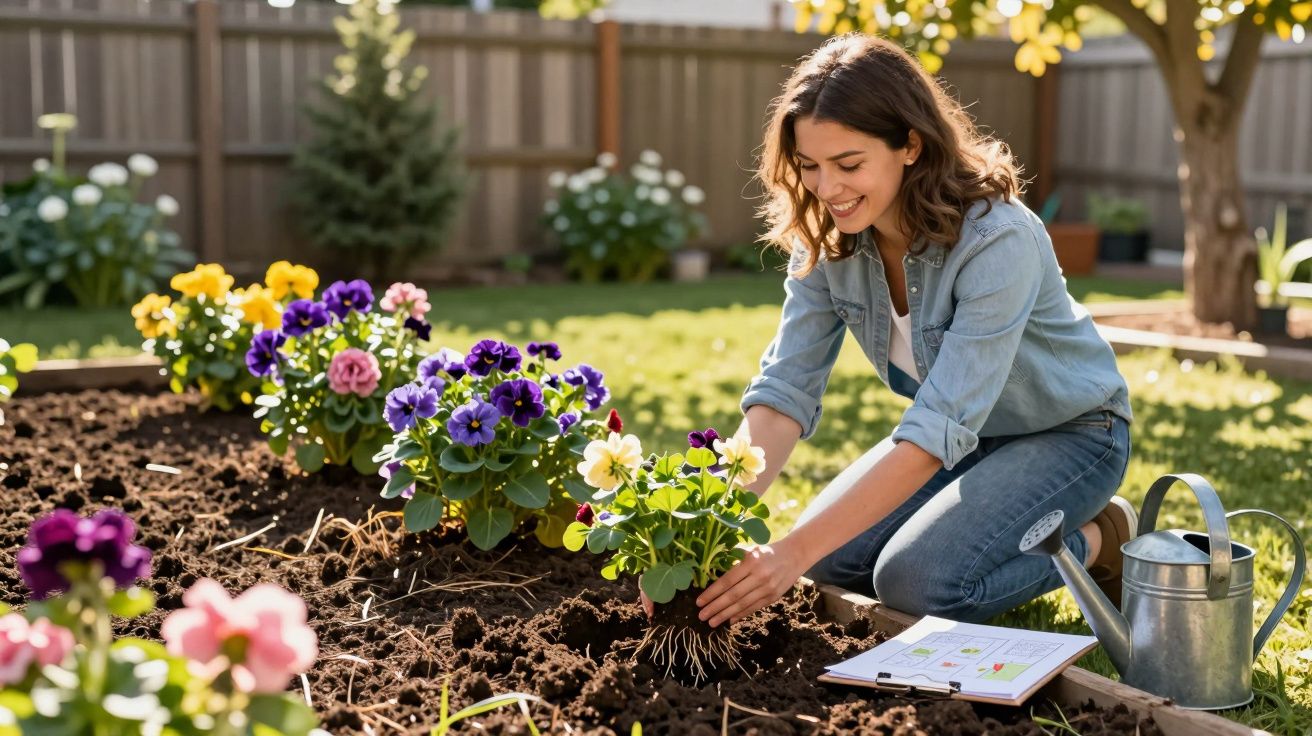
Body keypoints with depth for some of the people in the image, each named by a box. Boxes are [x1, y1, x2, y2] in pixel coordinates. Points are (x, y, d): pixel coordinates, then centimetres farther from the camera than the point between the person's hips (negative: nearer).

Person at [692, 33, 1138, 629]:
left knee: (916, 580, -24)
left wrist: (794, 551, -45)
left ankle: (1096, 541, 2)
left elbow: (938, 429, -39)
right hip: (962, 432, 7)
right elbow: (784, 389, -19)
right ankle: (1025, 537, 13)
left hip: (1068, 434, -6)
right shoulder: (826, 236, -15)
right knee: (834, 556, -9)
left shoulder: (997, 241, -35)